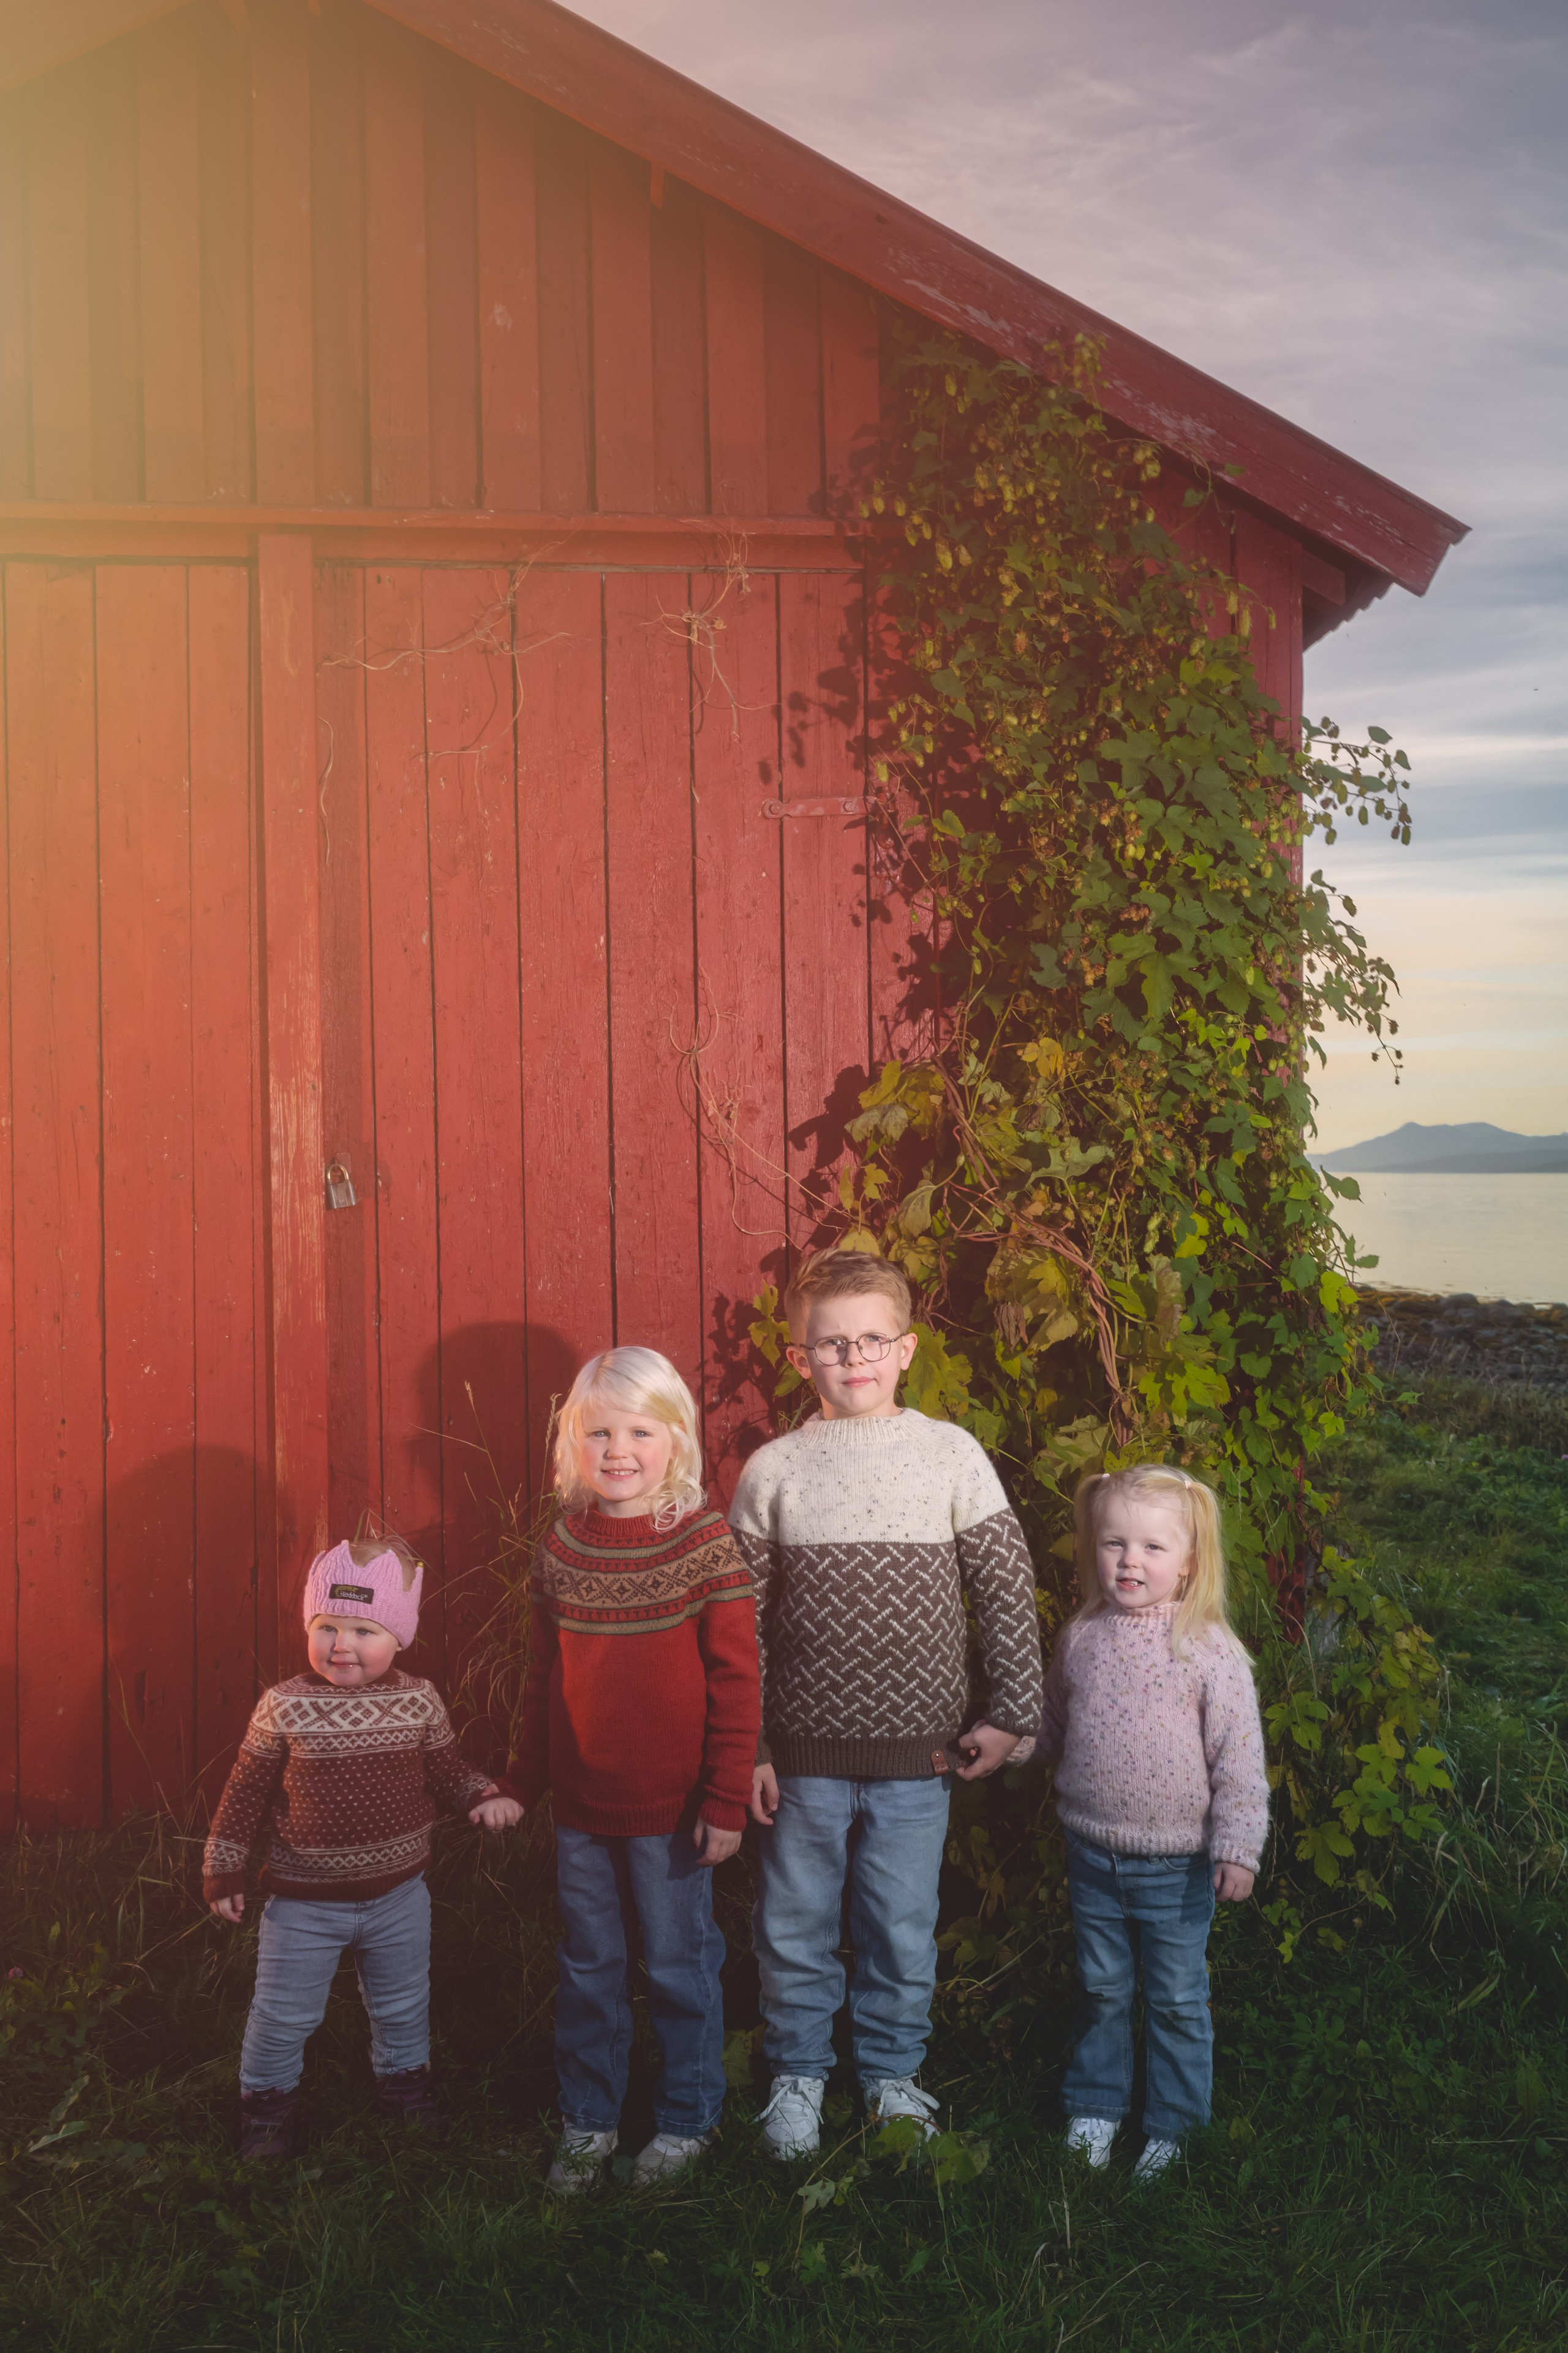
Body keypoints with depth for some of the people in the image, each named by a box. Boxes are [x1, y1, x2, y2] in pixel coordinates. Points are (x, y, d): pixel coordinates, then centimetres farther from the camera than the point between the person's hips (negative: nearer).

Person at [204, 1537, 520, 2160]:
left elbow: (447, 1771, 4)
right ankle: (268, 2098, 38)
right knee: (284, 2012, 12)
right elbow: (246, 1791, -6)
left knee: (403, 2004, 22)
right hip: (303, 1900, -2)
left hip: (398, 1893, 2)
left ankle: (403, 2077, 47)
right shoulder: (284, 1707, -16)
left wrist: (484, 1797, -14)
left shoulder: (418, 1700, -9)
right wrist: (223, 1869, -2)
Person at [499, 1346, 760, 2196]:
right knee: (588, 1968, 17)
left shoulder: (705, 1542, -12)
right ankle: (587, 2120, 34)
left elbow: (736, 1681, -11)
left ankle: (687, 2119, 30)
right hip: (580, 1804, 4)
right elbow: (543, 1673, 10)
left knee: (679, 1967, 10)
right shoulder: (562, 1545, 0)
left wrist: (726, 1799, -11)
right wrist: (523, 1778, 13)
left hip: (671, 1807, -4)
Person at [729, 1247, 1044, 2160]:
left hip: (920, 1745, 0)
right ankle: (800, 2071, 34)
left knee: (904, 1925, 12)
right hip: (804, 1749, 0)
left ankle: (893, 2070, 35)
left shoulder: (953, 1455, -5)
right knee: (796, 1922, 13)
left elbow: (1009, 1594, 1)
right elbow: (738, 1625, 1)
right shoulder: (773, 1471, -4)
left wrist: (1011, 1714, -1)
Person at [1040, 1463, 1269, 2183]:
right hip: (1092, 1853, 4)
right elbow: (1049, 1727, 17)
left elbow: (1239, 1760, -12)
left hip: (1177, 1863, -3)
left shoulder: (1211, 1651, -14)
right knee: (1101, 1991, 19)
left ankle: (1172, 2125, 29)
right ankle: (1095, 2107, 36)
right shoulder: (1080, 1639, -2)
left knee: (1177, 2001, 11)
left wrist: (1237, 1847, -14)